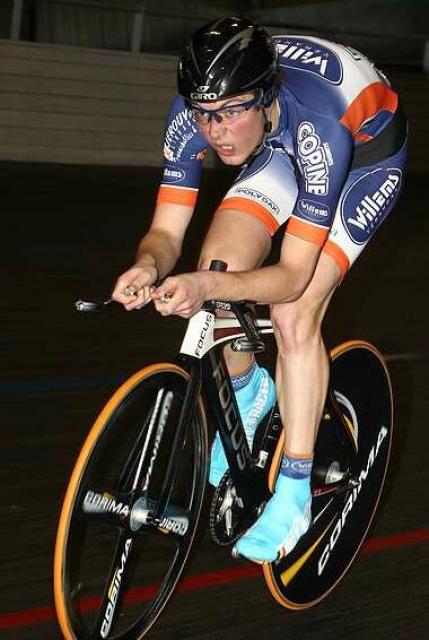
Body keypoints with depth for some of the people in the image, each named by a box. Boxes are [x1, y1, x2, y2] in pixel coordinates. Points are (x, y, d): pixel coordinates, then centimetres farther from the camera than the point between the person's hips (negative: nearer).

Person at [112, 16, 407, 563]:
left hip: (366, 152, -5)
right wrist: (148, 266, -46)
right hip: (281, 148, 5)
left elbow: (293, 274, -40)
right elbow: (166, 230, -23)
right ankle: (247, 394, 15)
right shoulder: (193, 111, -29)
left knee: (294, 314, -20)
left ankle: (293, 498, -9)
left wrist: (205, 288, -56)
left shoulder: (318, 123, -42)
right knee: (219, 264, -17)